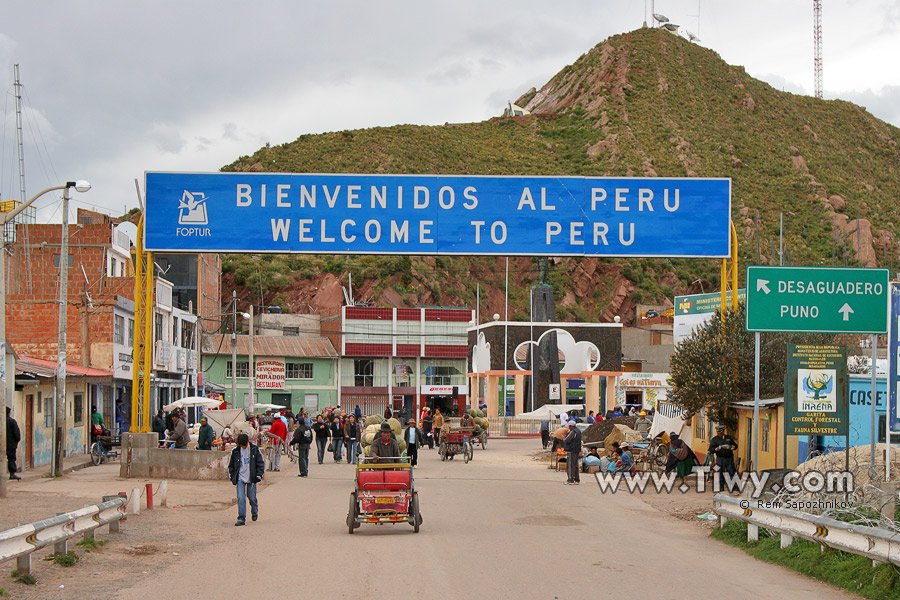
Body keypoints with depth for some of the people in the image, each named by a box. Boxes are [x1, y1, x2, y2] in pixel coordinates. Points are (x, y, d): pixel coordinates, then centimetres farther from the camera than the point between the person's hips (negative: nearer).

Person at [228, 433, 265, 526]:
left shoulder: (254, 449, -2)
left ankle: (254, 512, 36)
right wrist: (232, 476, 8)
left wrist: (259, 475, -3)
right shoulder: (235, 451, 1)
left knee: (252, 497, 6)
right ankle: (241, 519, -8)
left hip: (251, 478, 0)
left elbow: (260, 463, 4)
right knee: (241, 498, -10)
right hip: (240, 479, 1)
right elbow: (231, 465, 13)